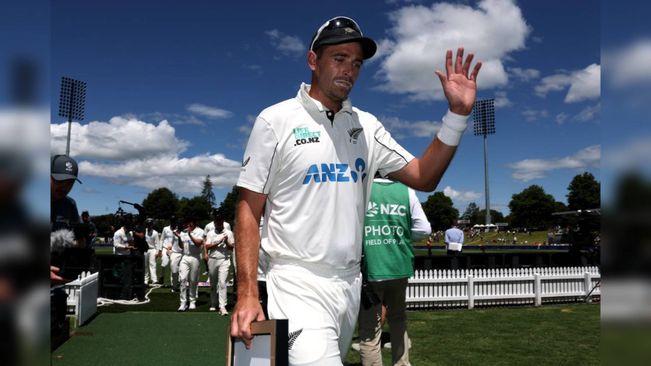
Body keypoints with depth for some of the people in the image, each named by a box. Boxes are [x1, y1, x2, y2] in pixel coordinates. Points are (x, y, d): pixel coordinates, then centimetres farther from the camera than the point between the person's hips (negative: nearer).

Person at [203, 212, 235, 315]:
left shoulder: (229, 233, 5)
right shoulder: (210, 233, 9)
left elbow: (233, 248, 4)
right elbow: (207, 246, -1)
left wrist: (227, 243, -15)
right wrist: (218, 242, -12)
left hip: (224, 260, -3)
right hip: (212, 260, 3)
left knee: (222, 283, -13)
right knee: (213, 283, 13)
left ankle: (222, 307, -16)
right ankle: (213, 304, 27)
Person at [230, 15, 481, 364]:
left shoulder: (367, 126, 9)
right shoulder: (276, 120, -4)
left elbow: (422, 177, 5)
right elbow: (249, 208, -6)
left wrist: (457, 114, -6)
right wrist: (247, 293, -14)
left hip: (351, 283, 5)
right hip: (299, 285, -5)